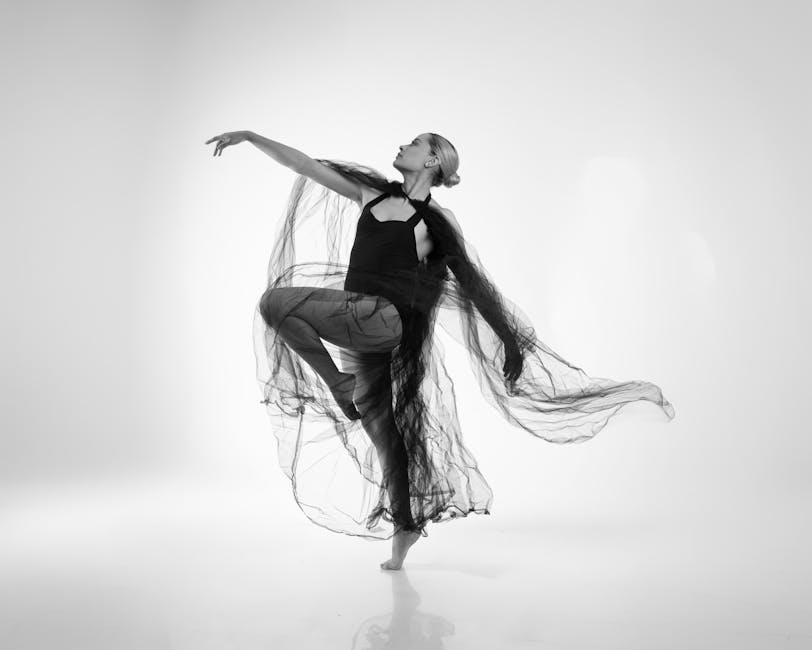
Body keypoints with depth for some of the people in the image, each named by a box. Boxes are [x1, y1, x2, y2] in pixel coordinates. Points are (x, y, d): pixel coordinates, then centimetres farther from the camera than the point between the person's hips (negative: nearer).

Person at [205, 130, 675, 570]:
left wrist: (516, 339, 0)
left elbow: (475, 285, 2)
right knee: (379, 423, 13)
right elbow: (307, 165, 13)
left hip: (381, 319, -6)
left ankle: (340, 386, -5)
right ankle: (405, 524, 29)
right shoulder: (373, 193, 12)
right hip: (356, 320, 6)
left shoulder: (436, 221, -2)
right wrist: (252, 137, 10)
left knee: (277, 302, -21)